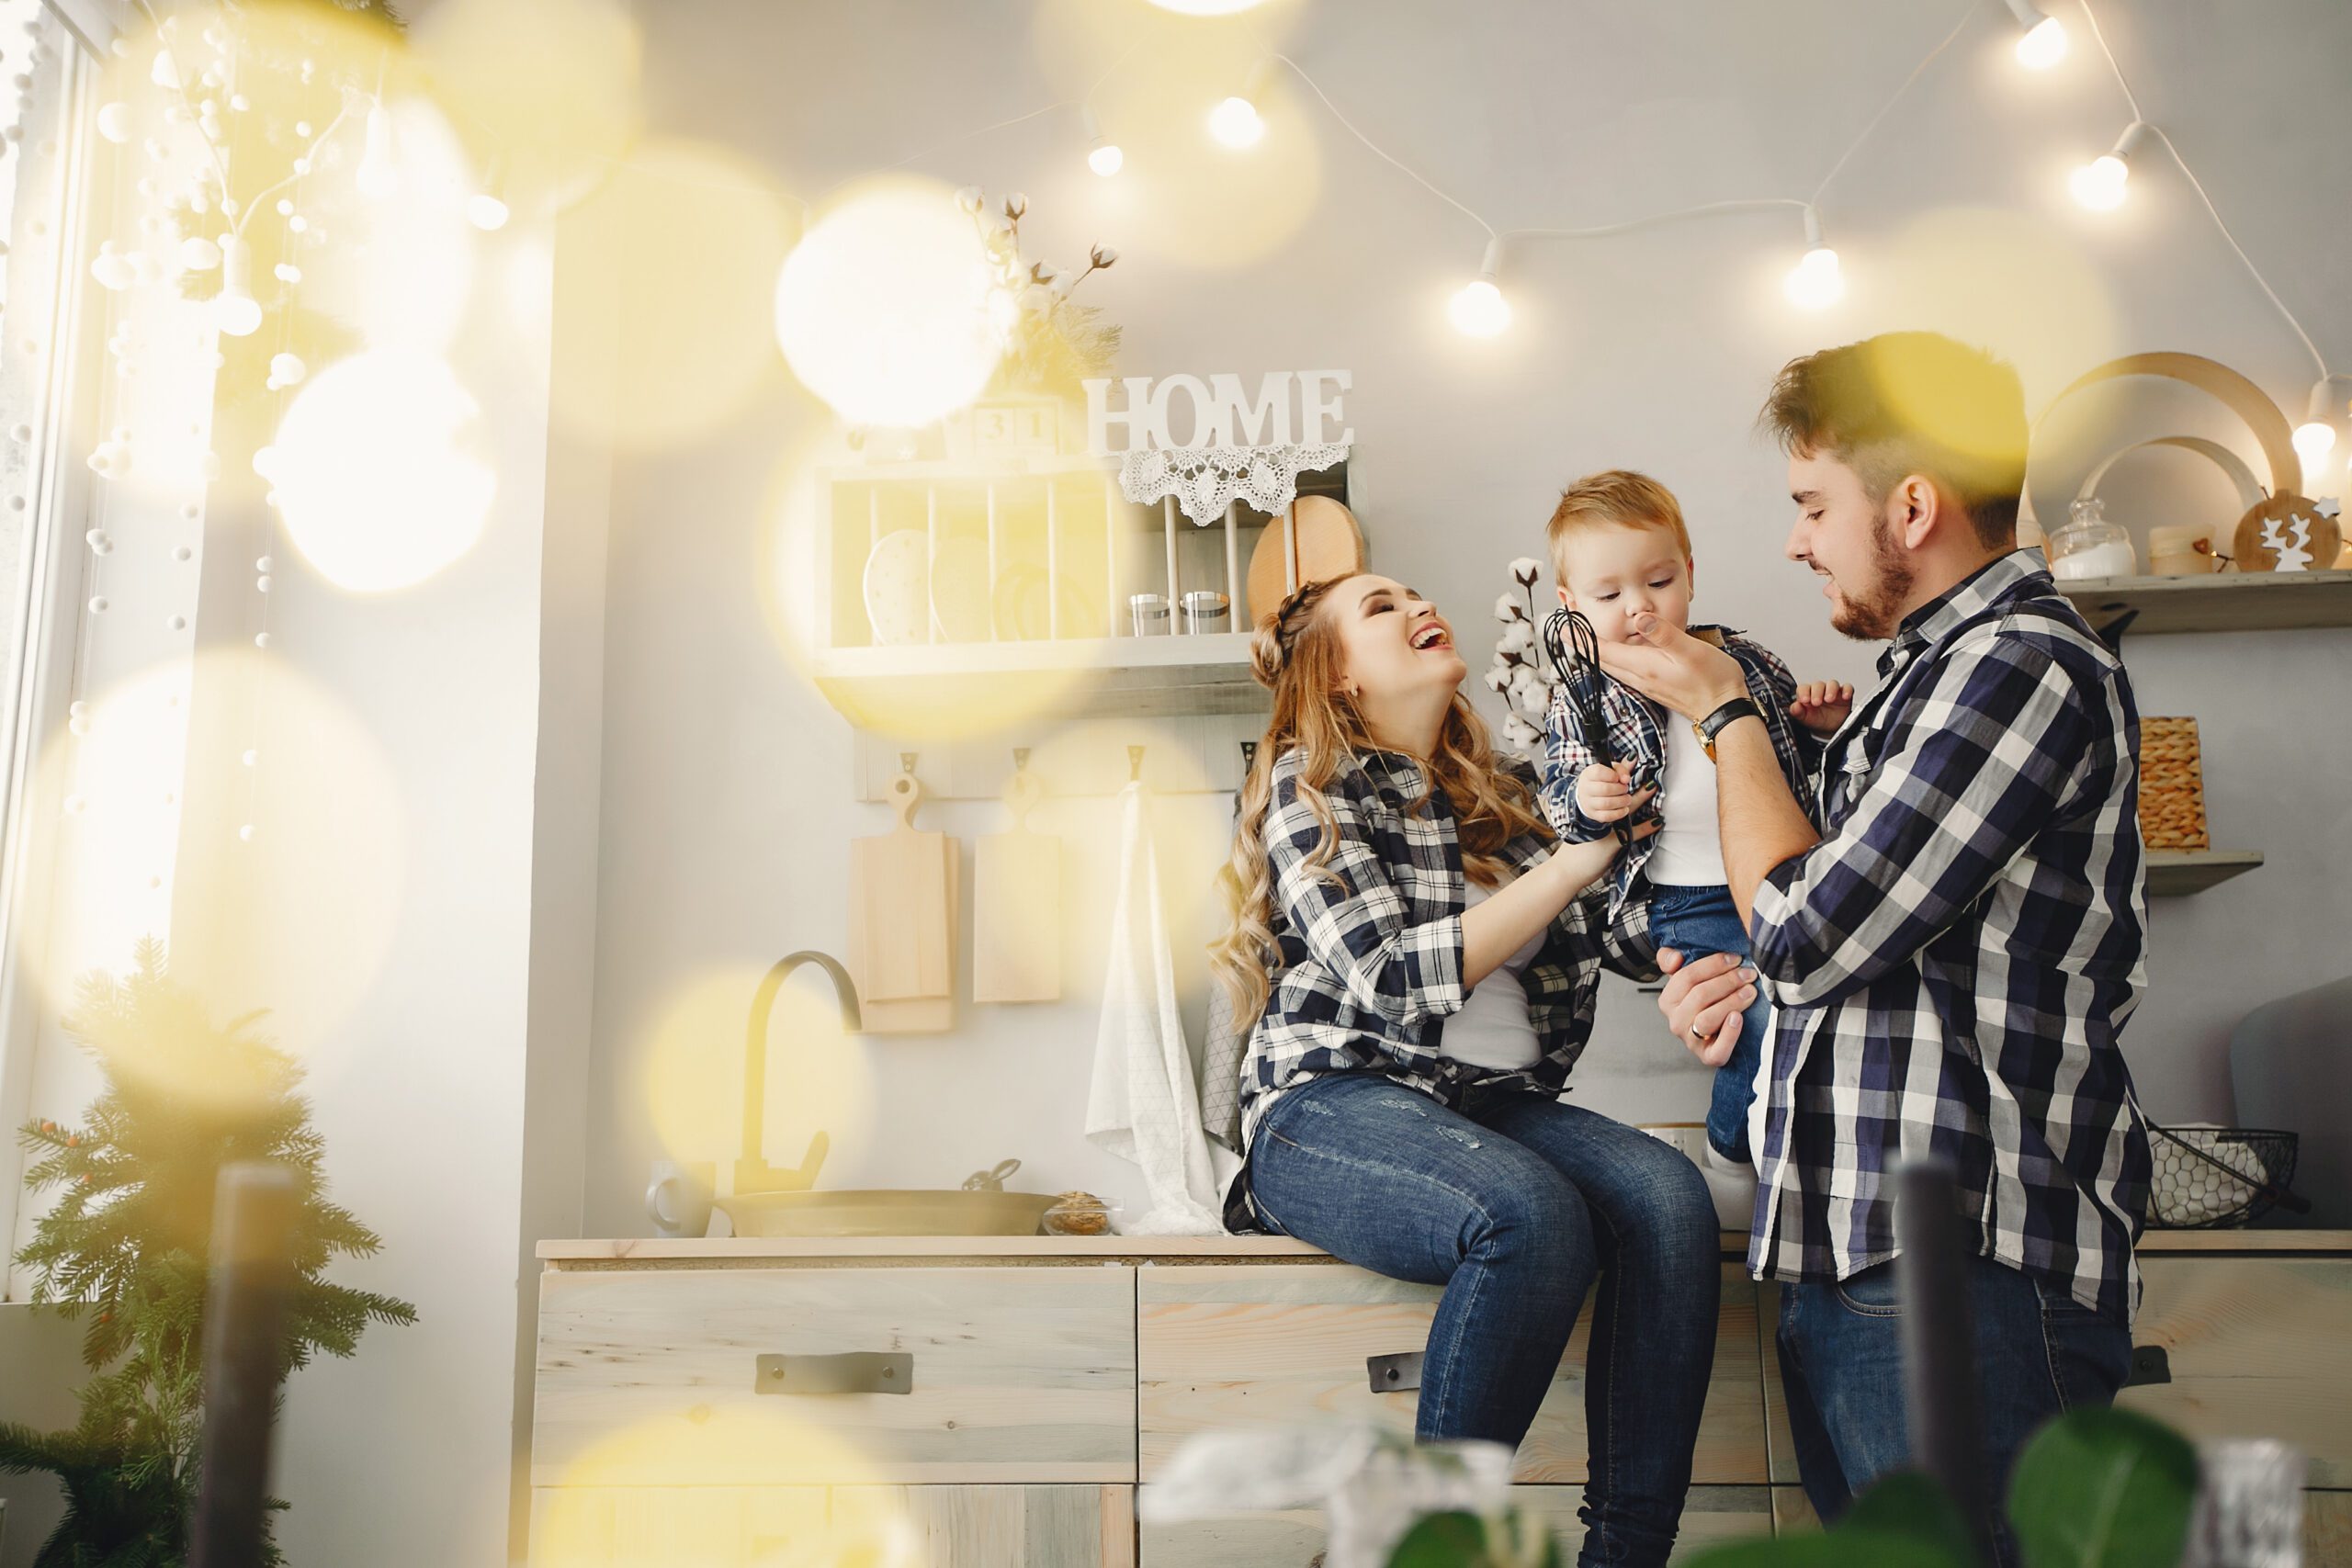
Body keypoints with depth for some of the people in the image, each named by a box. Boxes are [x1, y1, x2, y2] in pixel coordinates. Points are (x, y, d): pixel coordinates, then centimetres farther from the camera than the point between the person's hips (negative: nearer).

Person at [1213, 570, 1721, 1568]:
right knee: (1534, 1215, -34)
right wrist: (1575, 859, -14)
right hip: (1334, 1108, -5)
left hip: (1492, 1102, 6)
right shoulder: (1311, 783, 1)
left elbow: (1630, 933, 11)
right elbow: (1394, 979, -12)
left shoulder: (1499, 793, 19)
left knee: (1669, 1198, -24)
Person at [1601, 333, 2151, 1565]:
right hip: (1851, 1253, 10)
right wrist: (1762, 977, 9)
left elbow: (1807, 927, -15)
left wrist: (1724, 711, -3)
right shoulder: (1939, 667, 19)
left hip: (1957, 1269, -10)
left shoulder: (2022, 667, -13)